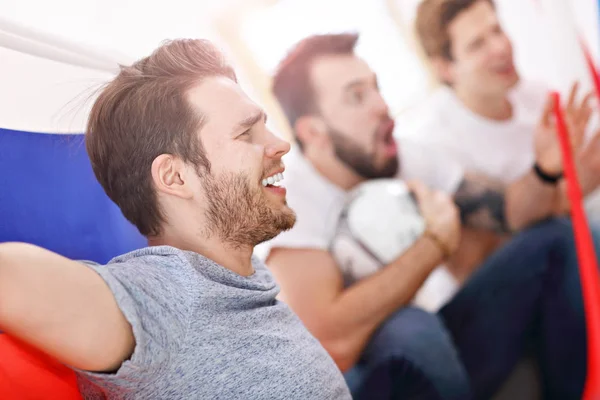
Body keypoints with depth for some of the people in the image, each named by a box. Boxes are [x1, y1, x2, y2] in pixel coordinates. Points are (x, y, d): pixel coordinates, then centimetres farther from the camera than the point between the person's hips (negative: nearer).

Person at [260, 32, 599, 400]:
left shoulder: (407, 159, -3)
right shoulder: (284, 194, -24)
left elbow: (509, 213, 3)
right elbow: (333, 341, -37)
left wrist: (545, 168, -20)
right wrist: (438, 242, -26)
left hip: (430, 350, 7)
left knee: (555, 239, -2)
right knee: (411, 331, -39)